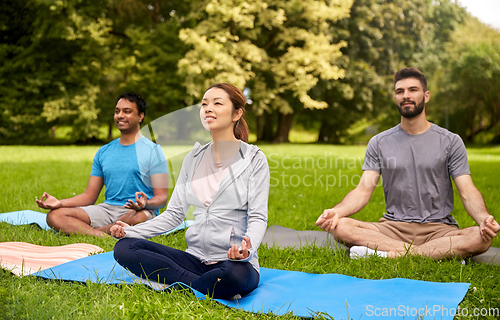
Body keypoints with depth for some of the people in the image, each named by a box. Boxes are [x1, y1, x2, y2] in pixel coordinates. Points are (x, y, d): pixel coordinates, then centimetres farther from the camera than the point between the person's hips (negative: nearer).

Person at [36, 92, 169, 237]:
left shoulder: (153, 150, 2)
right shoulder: (103, 152, 18)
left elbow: (162, 197, -5)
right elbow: (89, 195, 16)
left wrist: (145, 204, -29)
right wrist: (60, 203, -2)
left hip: (135, 211, -5)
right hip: (107, 208, 5)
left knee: (141, 217, -42)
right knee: (54, 215, -16)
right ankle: (104, 236, -34)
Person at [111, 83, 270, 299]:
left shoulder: (254, 160, -1)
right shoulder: (193, 159, 13)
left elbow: (258, 217, -6)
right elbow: (174, 213, 13)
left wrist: (248, 247, -28)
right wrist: (131, 231, 0)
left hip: (234, 261, -5)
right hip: (196, 258, 5)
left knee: (235, 274, -41)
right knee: (124, 248, -14)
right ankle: (209, 288, -19)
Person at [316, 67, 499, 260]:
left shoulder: (450, 141, 6)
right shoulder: (379, 143, 10)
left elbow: (467, 192, -1)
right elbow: (364, 189, 1)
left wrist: (484, 219, -24)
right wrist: (336, 211, -20)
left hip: (438, 228, -1)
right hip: (394, 227, 1)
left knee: (482, 238, -32)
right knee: (339, 226, -26)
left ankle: (387, 254, -30)